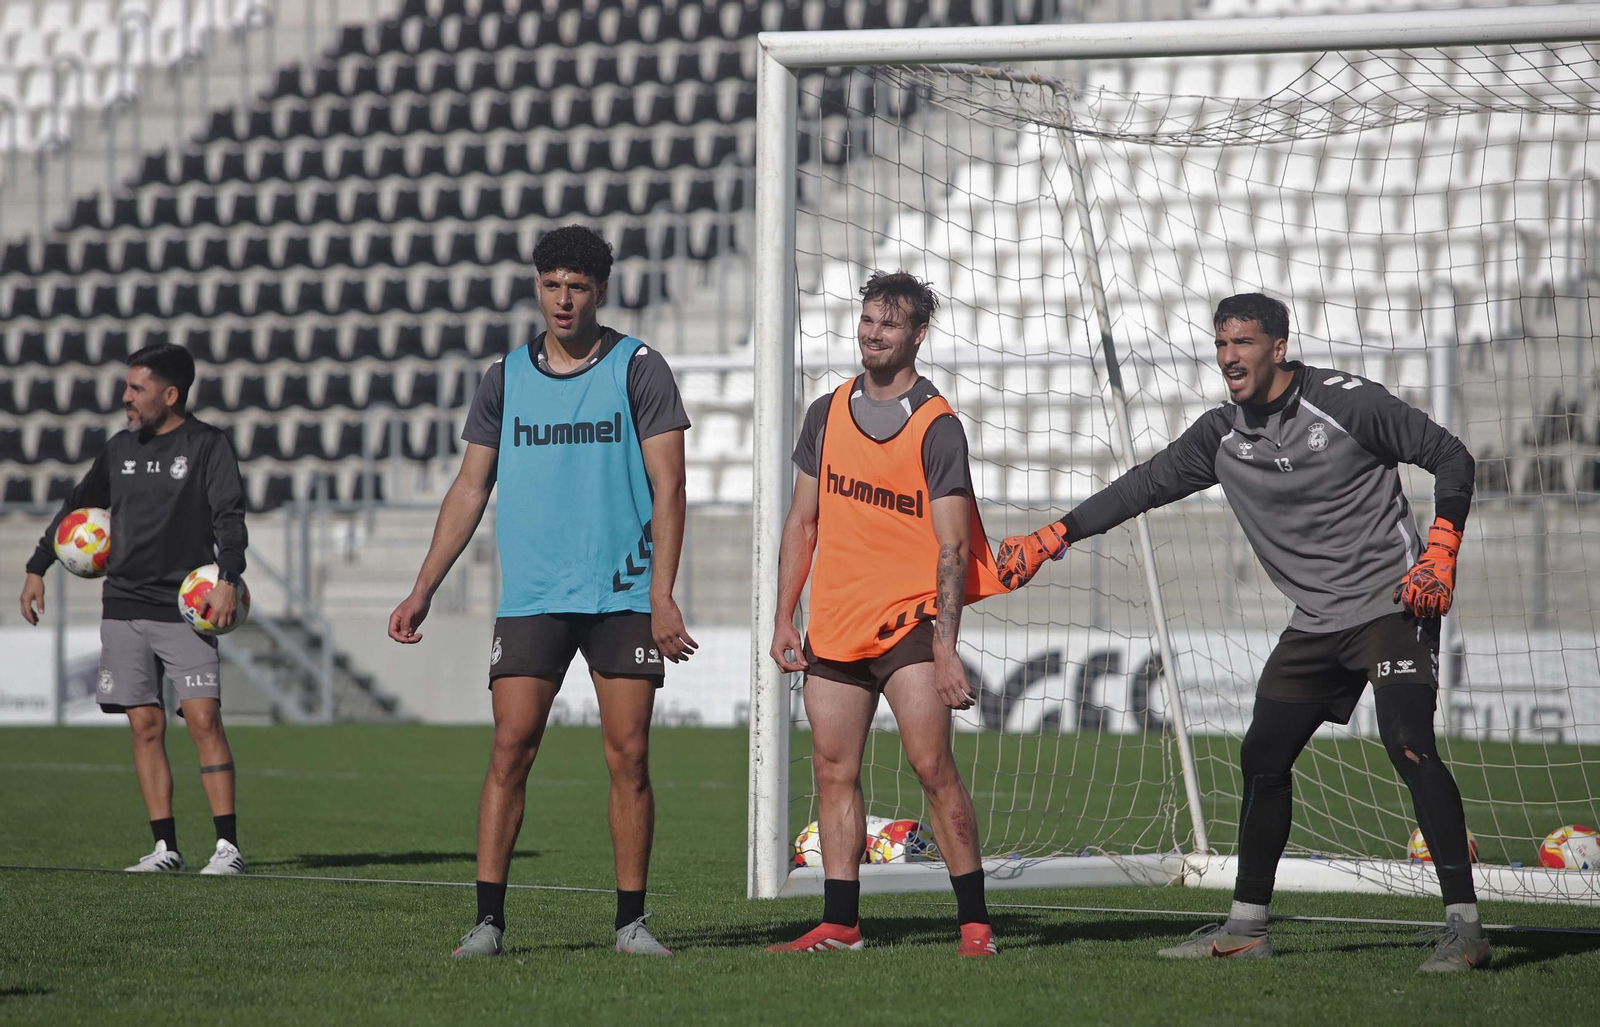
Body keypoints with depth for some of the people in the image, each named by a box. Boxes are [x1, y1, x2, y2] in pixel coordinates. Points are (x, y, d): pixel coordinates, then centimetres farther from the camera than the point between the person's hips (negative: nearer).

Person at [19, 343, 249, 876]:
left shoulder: (207, 445, -3)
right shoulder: (121, 448, 13)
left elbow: (229, 516, -12)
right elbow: (77, 507, 25)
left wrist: (228, 579, -27)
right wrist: (36, 568, 24)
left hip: (186, 606, -5)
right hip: (124, 606, 5)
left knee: (203, 718, -13)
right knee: (146, 726, 1)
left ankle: (227, 846, -12)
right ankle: (165, 847, 5)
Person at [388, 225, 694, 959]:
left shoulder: (639, 369, 1)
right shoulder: (507, 377, 9)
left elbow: (668, 487, -3)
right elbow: (469, 490, 14)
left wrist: (662, 594, -13)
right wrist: (424, 589, 8)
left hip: (623, 596, -2)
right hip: (530, 597, 2)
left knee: (628, 758, -1)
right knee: (510, 751, -6)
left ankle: (631, 920, 6)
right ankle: (489, 918, -4)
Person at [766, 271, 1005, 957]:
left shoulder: (937, 429, -6)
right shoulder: (828, 414, 11)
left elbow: (952, 547, -10)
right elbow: (803, 522, 17)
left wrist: (945, 648, -19)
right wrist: (784, 618, 10)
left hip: (907, 618, -5)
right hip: (834, 624, 5)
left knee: (932, 765, -12)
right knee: (833, 771, 4)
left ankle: (974, 923, -8)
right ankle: (839, 925, 9)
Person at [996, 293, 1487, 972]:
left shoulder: (1344, 402, -10)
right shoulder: (1222, 437, 7)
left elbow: (1450, 457, -7)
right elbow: (1144, 486, 15)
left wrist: (1440, 556, -18)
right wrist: (1049, 539, 9)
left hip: (1392, 603, -7)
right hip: (1315, 622, 7)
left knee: (1408, 744, -23)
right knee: (1263, 756, 8)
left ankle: (1464, 926, -24)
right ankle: (1246, 927, 20)